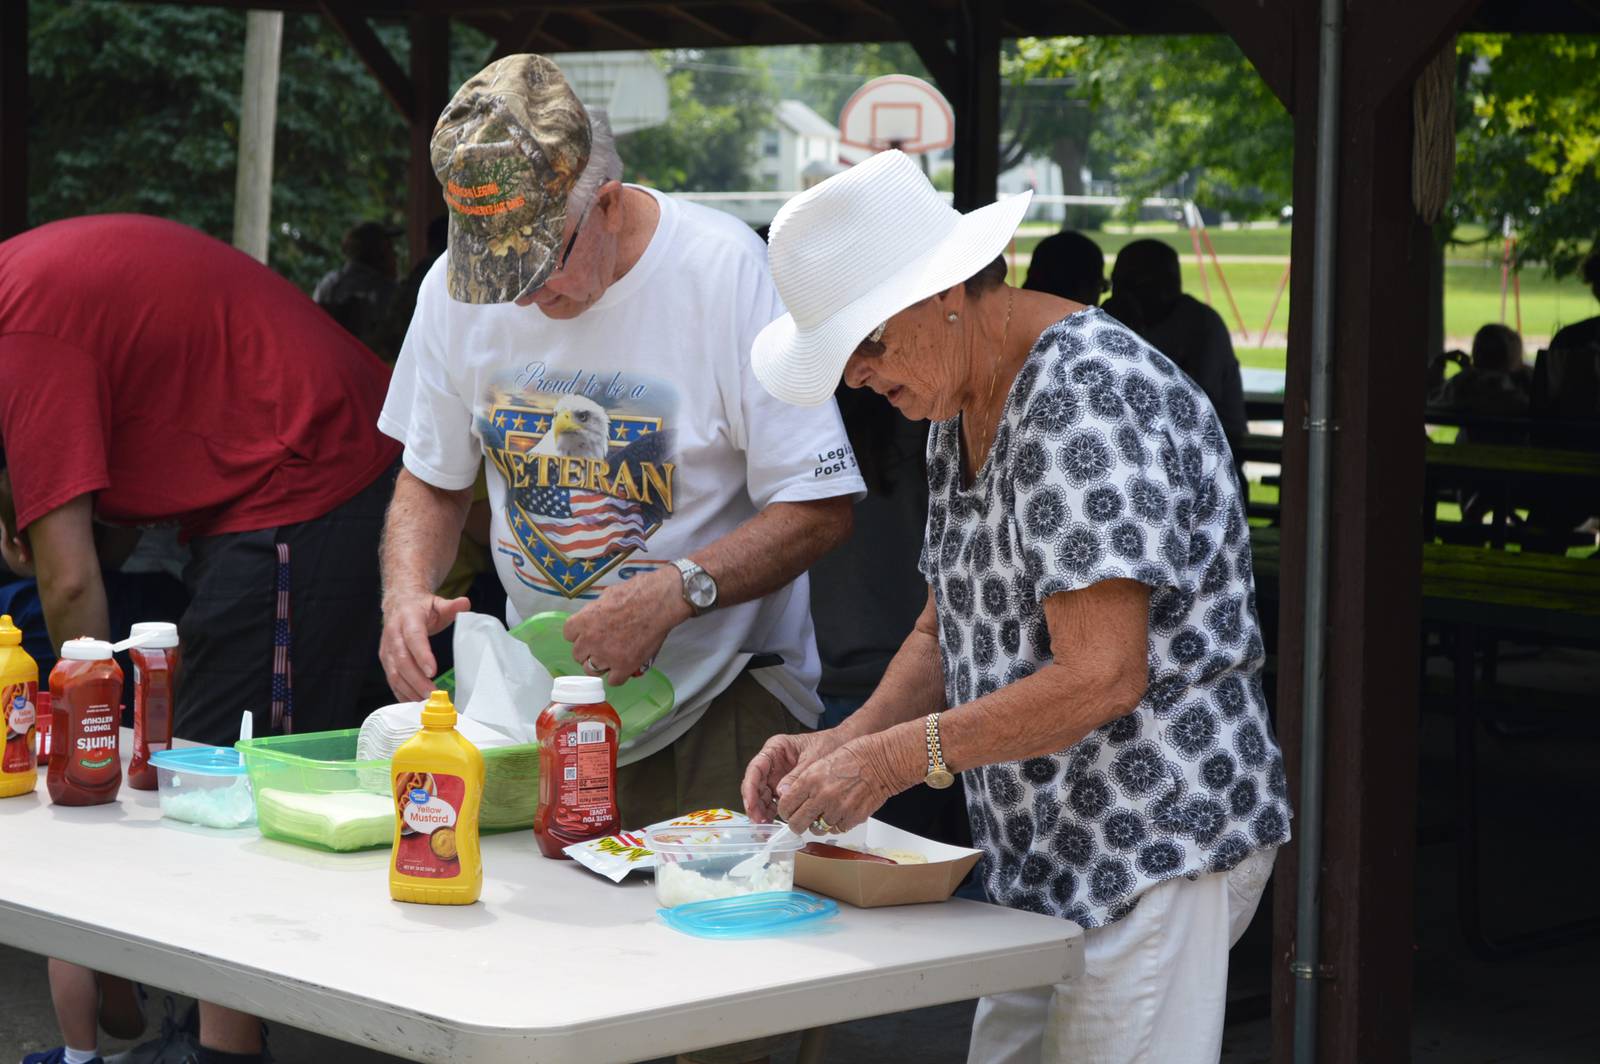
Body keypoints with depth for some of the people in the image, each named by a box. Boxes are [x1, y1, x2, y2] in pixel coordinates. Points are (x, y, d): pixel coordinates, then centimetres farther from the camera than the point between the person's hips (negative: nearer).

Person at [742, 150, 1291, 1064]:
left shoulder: (1088, 398, -20)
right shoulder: (963, 408, 12)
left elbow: (1100, 678, -26)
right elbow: (948, 635, 19)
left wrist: (897, 759, -20)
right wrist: (843, 743, 1)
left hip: (1157, 847, -10)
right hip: (1046, 854, 10)